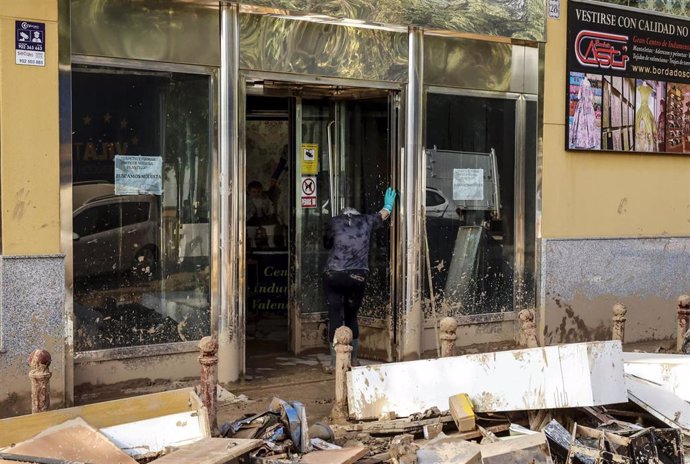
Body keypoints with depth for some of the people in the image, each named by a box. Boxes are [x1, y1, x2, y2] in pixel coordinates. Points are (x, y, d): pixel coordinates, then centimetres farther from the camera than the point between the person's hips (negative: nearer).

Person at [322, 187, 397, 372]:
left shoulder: (335, 221, 7)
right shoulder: (365, 221, 12)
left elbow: (327, 243, 24)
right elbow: (383, 215, 33)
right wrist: (388, 204, 53)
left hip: (333, 275, -2)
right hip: (357, 277, 2)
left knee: (335, 318, 3)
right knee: (351, 317, 16)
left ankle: (335, 363, 2)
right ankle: (353, 360, 22)